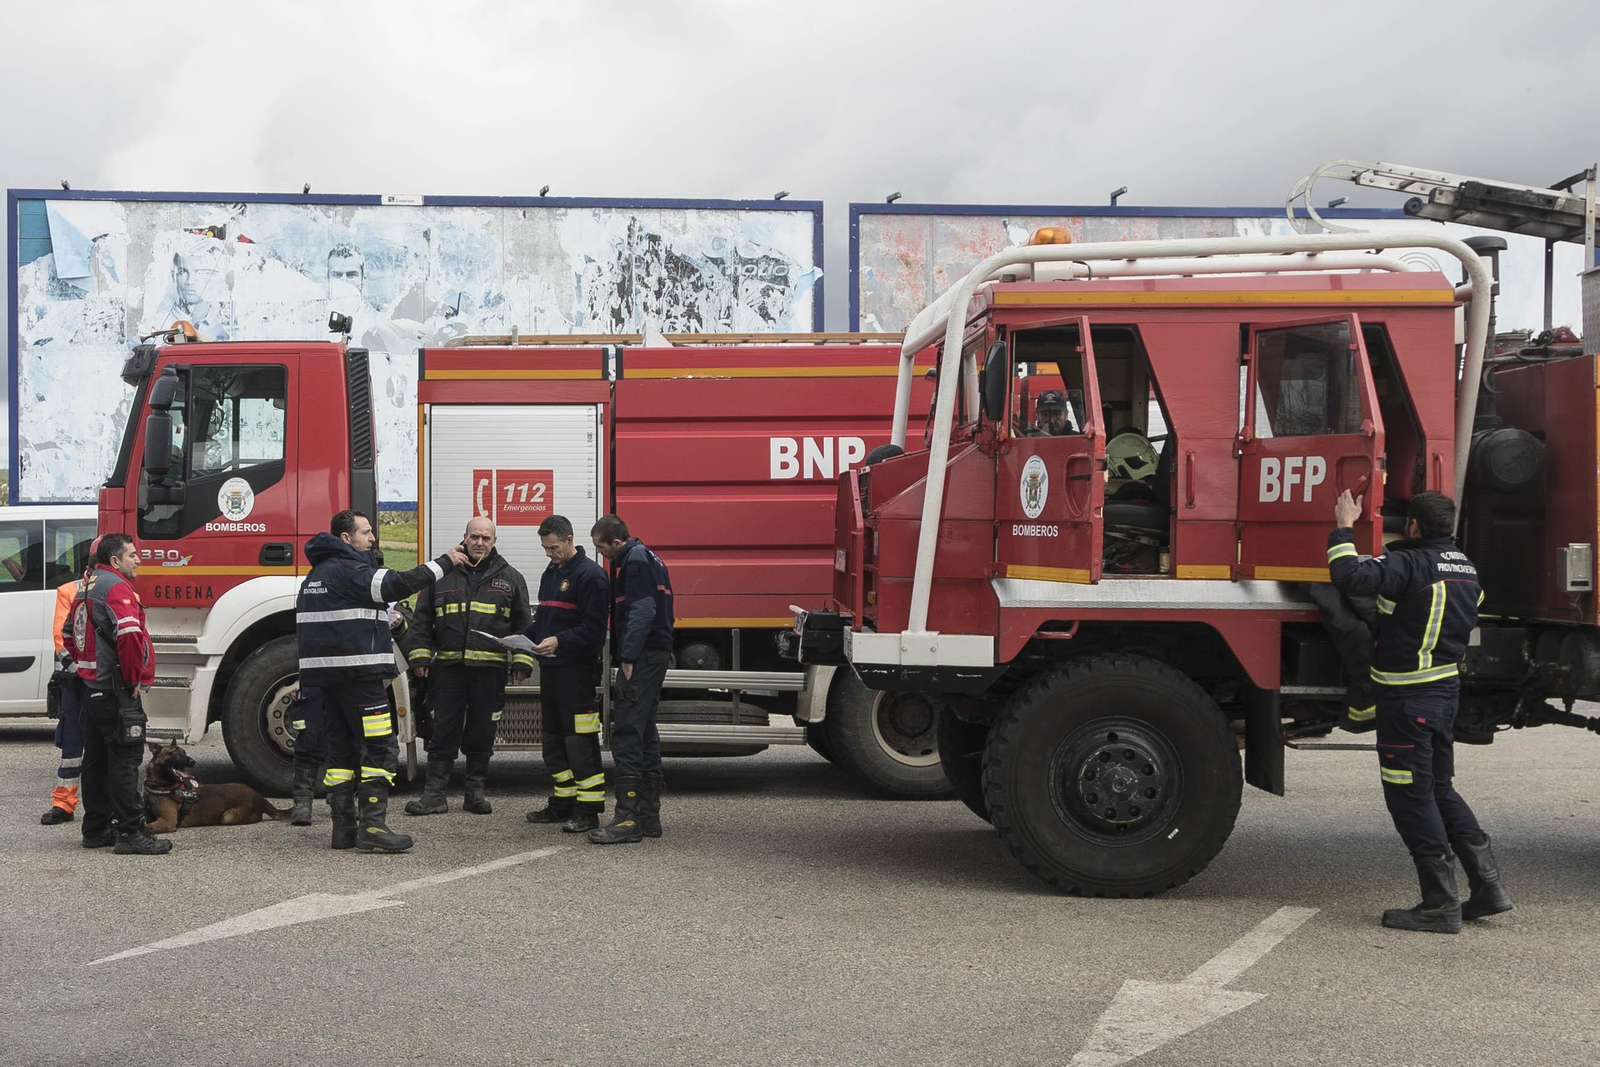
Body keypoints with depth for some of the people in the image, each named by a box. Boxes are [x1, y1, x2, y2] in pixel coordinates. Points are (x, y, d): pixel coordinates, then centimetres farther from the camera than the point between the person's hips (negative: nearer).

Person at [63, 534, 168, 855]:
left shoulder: (87, 587, 17)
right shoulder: (115, 587, -15)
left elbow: (69, 634, 28)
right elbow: (129, 635, -29)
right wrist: (133, 678, -18)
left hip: (92, 688, 10)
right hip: (116, 690, -10)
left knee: (97, 761, 14)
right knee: (125, 759, -8)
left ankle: (96, 829, 21)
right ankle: (130, 833, -8)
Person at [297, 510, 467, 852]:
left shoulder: (316, 574, 19)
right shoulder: (348, 570, -12)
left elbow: (301, 624, 26)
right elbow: (397, 583, -23)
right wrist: (445, 562, -17)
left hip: (328, 675, 10)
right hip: (358, 673, -10)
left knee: (342, 747, 12)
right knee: (381, 748, -9)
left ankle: (344, 828, 13)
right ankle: (372, 827, -14)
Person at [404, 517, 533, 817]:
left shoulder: (509, 578, 9)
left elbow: (523, 623, 9)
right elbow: (422, 619, 10)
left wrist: (522, 661, 0)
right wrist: (419, 656, 2)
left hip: (490, 669, 0)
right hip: (448, 667, 0)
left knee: (482, 733, 6)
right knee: (444, 731, 1)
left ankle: (475, 791, 16)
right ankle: (434, 794, 5)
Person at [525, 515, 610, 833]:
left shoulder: (590, 575, -11)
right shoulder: (551, 573, 18)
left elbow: (593, 626, -16)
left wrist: (560, 641, -25)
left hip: (576, 669, -9)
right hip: (550, 666, 9)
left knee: (580, 740, -9)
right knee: (554, 737, 13)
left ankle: (589, 809, -7)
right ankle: (562, 803, 22)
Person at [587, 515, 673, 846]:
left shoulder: (635, 561, -11)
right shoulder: (648, 558, 20)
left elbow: (642, 611, -20)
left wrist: (628, 657, -20)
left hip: (642, 657, -11)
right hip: (656, 656, 11)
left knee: (626, 736, -12)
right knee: (645, 735, 13)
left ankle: (628, 819, -15)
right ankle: (649, 816, 17)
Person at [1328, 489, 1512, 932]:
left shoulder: (1410, 564, -17)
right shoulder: (1464, 566, 11)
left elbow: (1350, 576, -30)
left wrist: (1344, 527, -15)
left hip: (1408, 697, -9)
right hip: (1447, 688, 9)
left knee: (1411, 797, -1)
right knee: (1439, 789, 19)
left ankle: (1441, 904, 2)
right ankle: (1488, 884, 17)